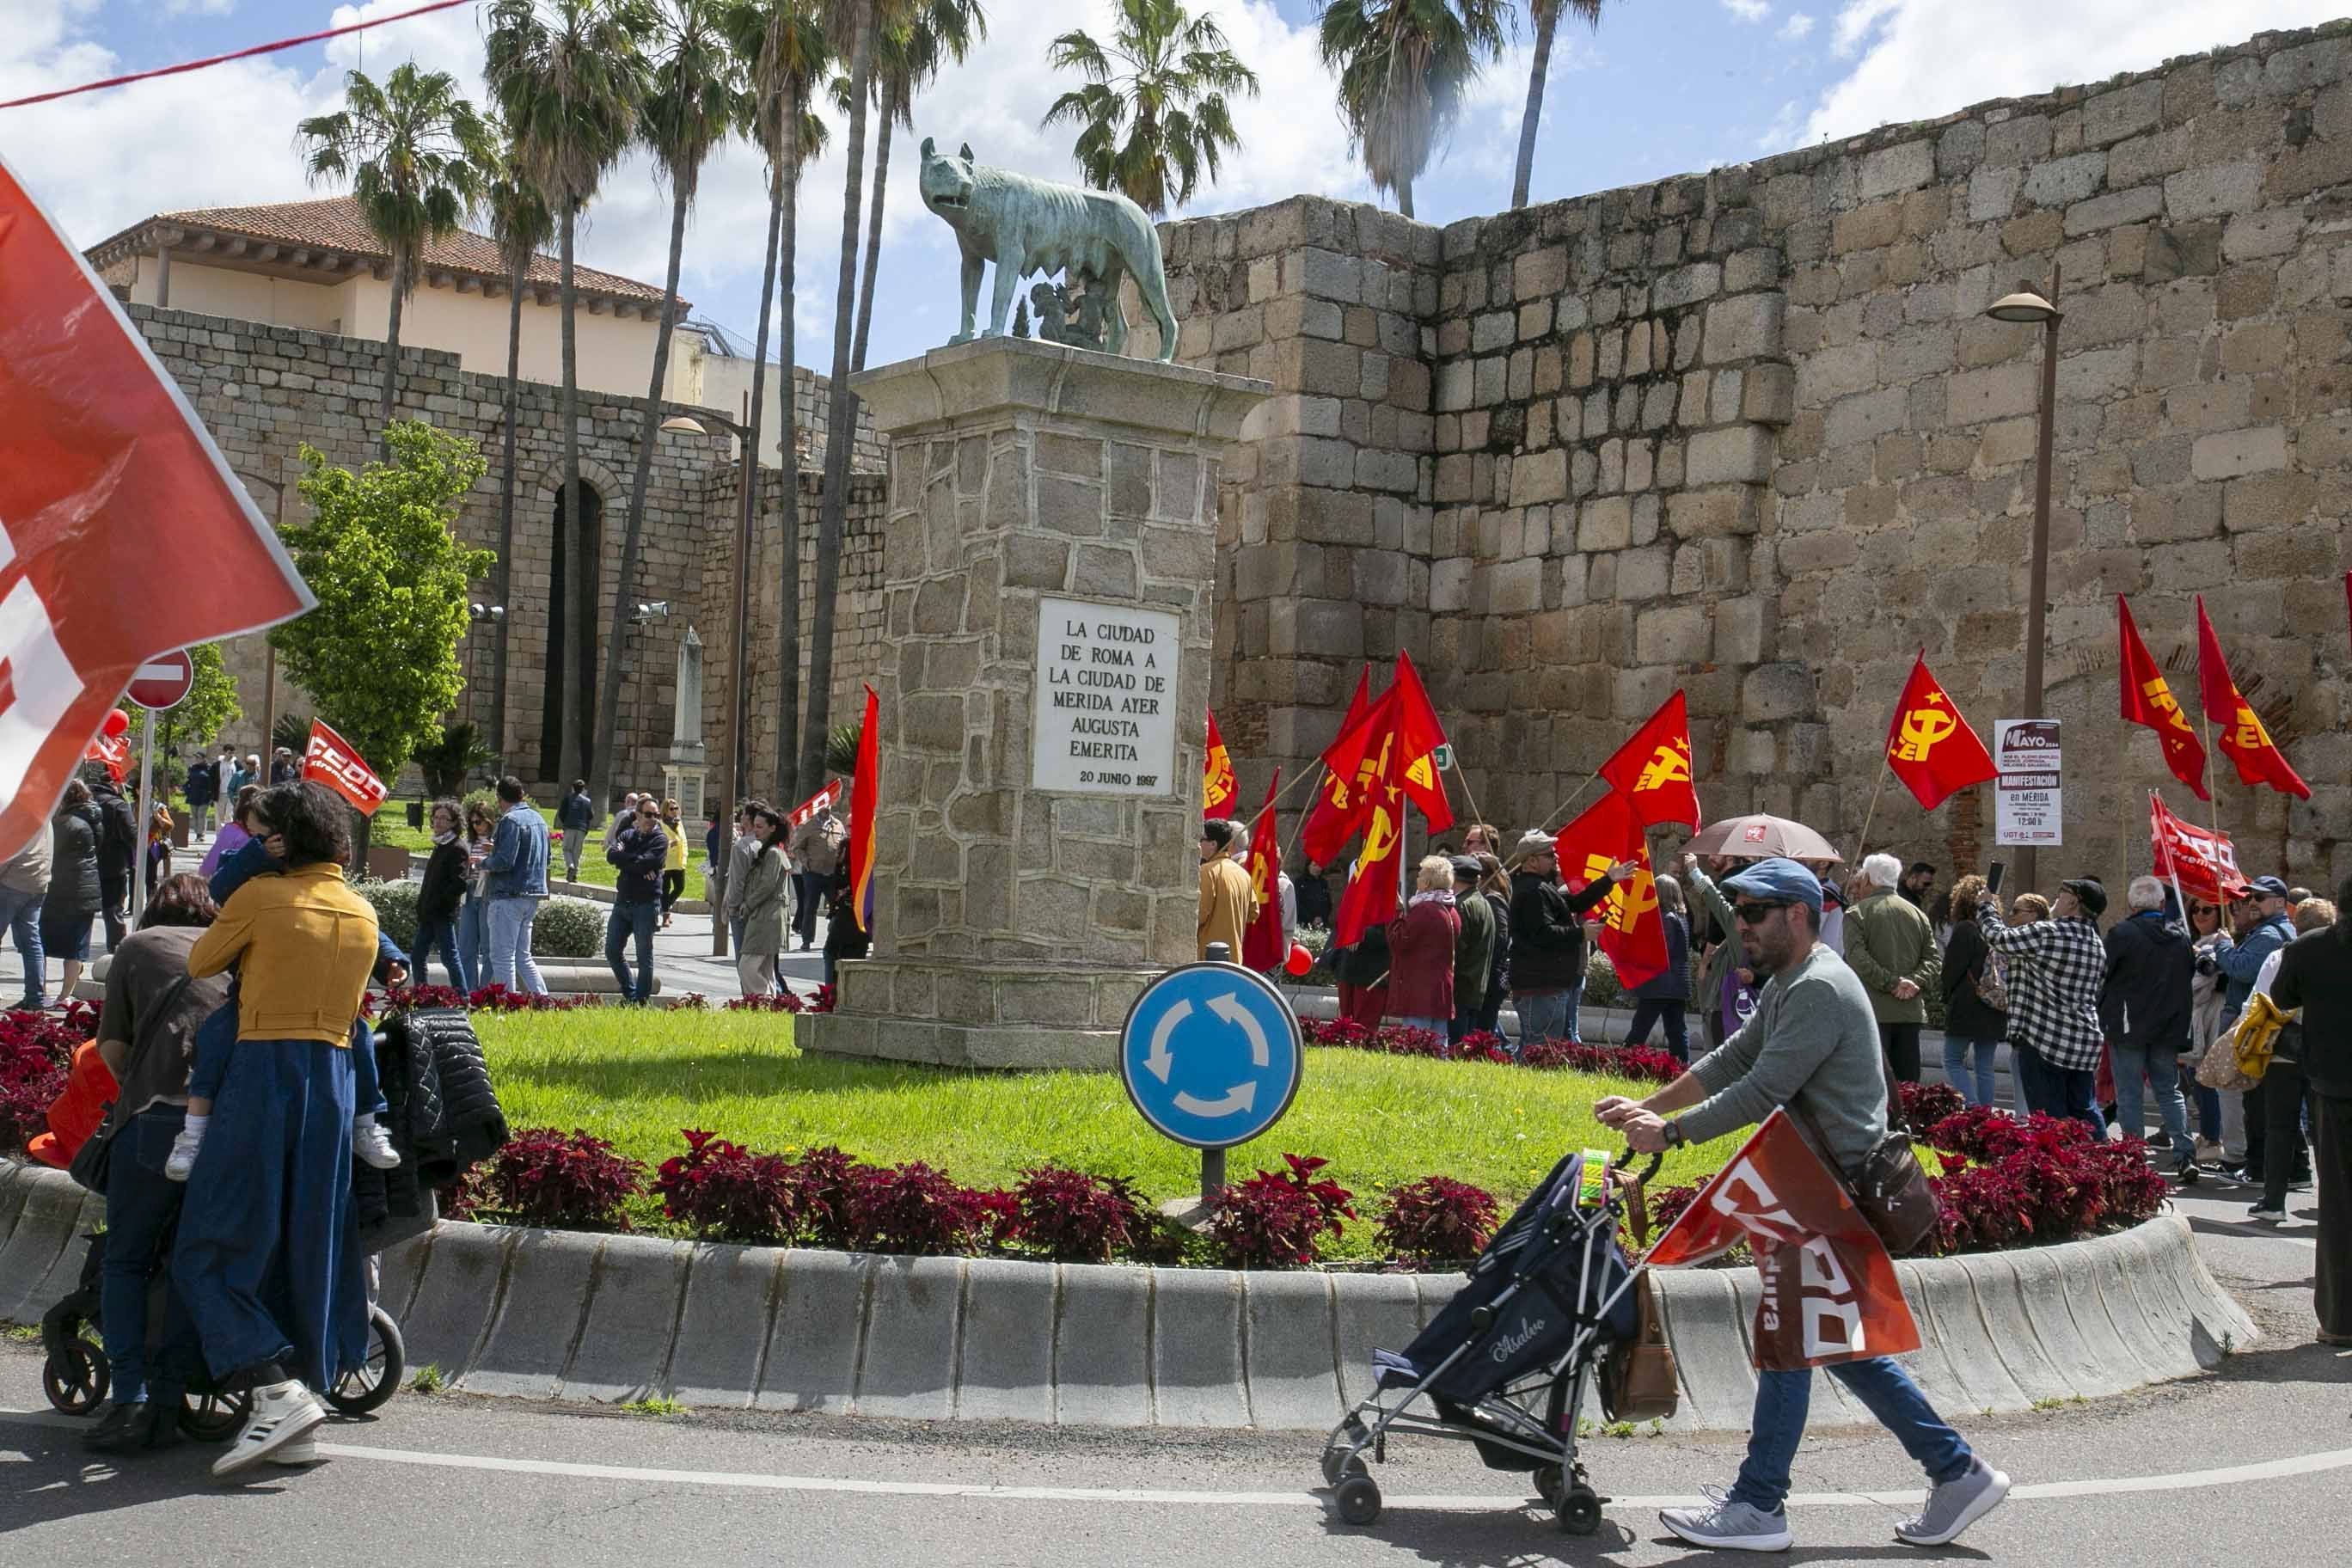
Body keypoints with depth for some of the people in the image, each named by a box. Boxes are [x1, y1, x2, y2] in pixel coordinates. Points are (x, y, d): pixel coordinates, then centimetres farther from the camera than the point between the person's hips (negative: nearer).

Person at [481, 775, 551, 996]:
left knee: (502, 957, -3)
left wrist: (485, 864, -1)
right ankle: (542, 998, 8)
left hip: (509, 896, -9)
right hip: (533, 896, 9)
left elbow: (504, 861, -23)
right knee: (522, 956, 15)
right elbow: (546, 859, 21)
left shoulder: (510, 820, -14)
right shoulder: (539, 819, 13)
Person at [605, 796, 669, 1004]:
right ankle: (629, 993, 22)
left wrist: (625, 859, -6)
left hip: (646, 903, -5)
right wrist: (638, 863, -17)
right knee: (612, 951, 7)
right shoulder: (627, 835, 11)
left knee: (644, 956, 1)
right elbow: (611, 855, -7)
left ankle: (641, 1000, 10)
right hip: (622, 902, 5)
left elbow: (648, 862, -19)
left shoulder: (660, 839, -3)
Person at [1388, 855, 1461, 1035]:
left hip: (1419, 993, -9)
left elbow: (1398, 943, -14)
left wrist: (1397, 914, -3)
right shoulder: (1452, 912, 13)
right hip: (1443, 992, 9)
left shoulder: (1423, 910, -15)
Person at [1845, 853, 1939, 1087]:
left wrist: (1892, 982, -11)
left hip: (1874, 1011, -5)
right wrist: (1916, 981, -3)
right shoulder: (1918, 914, 15)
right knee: (1908, 1084, 9)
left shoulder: (1856, 914, -2)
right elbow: (1933, 959, 8)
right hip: (1911, 1013, 5)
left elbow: (1857, 958, -14)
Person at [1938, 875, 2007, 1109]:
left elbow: (1951, 969, -8)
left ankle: (1973, 1108, -13)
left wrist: (1947, 997, 7)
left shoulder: (1965, 929, -10)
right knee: (1985, 1068, 10)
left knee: (1953, 1060, 4)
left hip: (1967, 1010, -5)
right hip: (1996, 1012, 6)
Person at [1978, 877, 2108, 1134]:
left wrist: (1985, 906, 15)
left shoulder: (2045, 933, -14)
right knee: (2084, 1110, 15)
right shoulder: (2098, 945, 11)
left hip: (2046, 1039, -7)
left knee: (2050, 1116, -3)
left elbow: (1998, 937, -4)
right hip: (2086, 1041, 7)